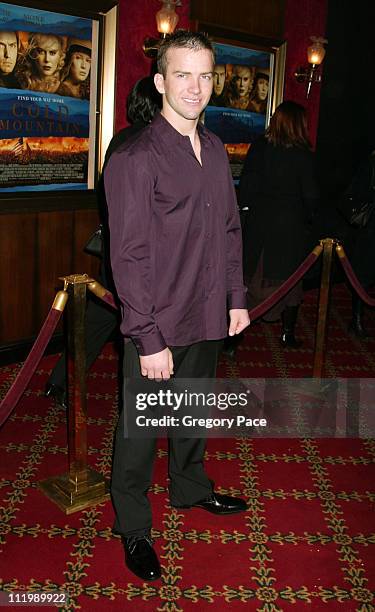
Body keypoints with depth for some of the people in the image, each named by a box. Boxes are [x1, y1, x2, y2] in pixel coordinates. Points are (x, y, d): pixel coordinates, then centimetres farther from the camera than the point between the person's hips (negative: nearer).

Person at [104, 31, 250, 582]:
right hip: (158, 328, -7)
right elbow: (129, 257, -19)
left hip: (208, 319, 7)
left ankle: (190, 488, 48)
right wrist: (149, 339, -20)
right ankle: (132, 527, 29)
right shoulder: (135, 160, -16)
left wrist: (237, 298, 12)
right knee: (141, 428, 9)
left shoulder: (216, 151, 7)